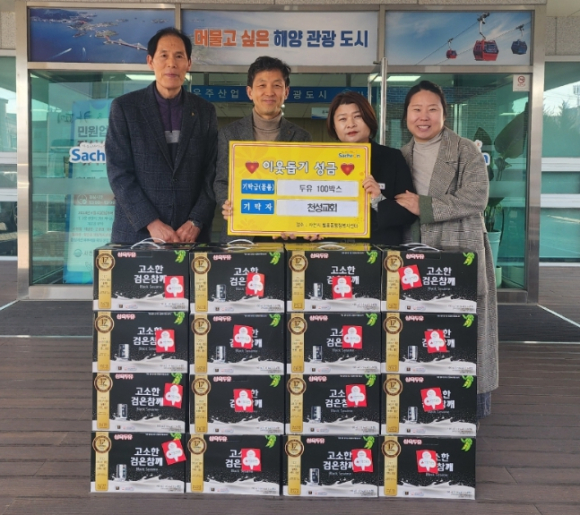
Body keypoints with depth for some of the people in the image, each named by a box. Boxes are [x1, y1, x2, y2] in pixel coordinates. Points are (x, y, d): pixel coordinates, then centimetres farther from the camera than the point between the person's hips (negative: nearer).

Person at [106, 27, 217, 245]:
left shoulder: (205, 111, 7)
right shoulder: (124, 107, 0)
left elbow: (212, 174, 3)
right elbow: (119, 172, -6)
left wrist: (196, 222, -10)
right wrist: (152, 224, -14)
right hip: (137, 233, -1)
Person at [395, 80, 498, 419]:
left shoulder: (466, 152, -2)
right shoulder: (402, 156, 15)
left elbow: (475, 199, -13)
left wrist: (424, 207, -15)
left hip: (461, 250, -4)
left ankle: (473, 400, 10)